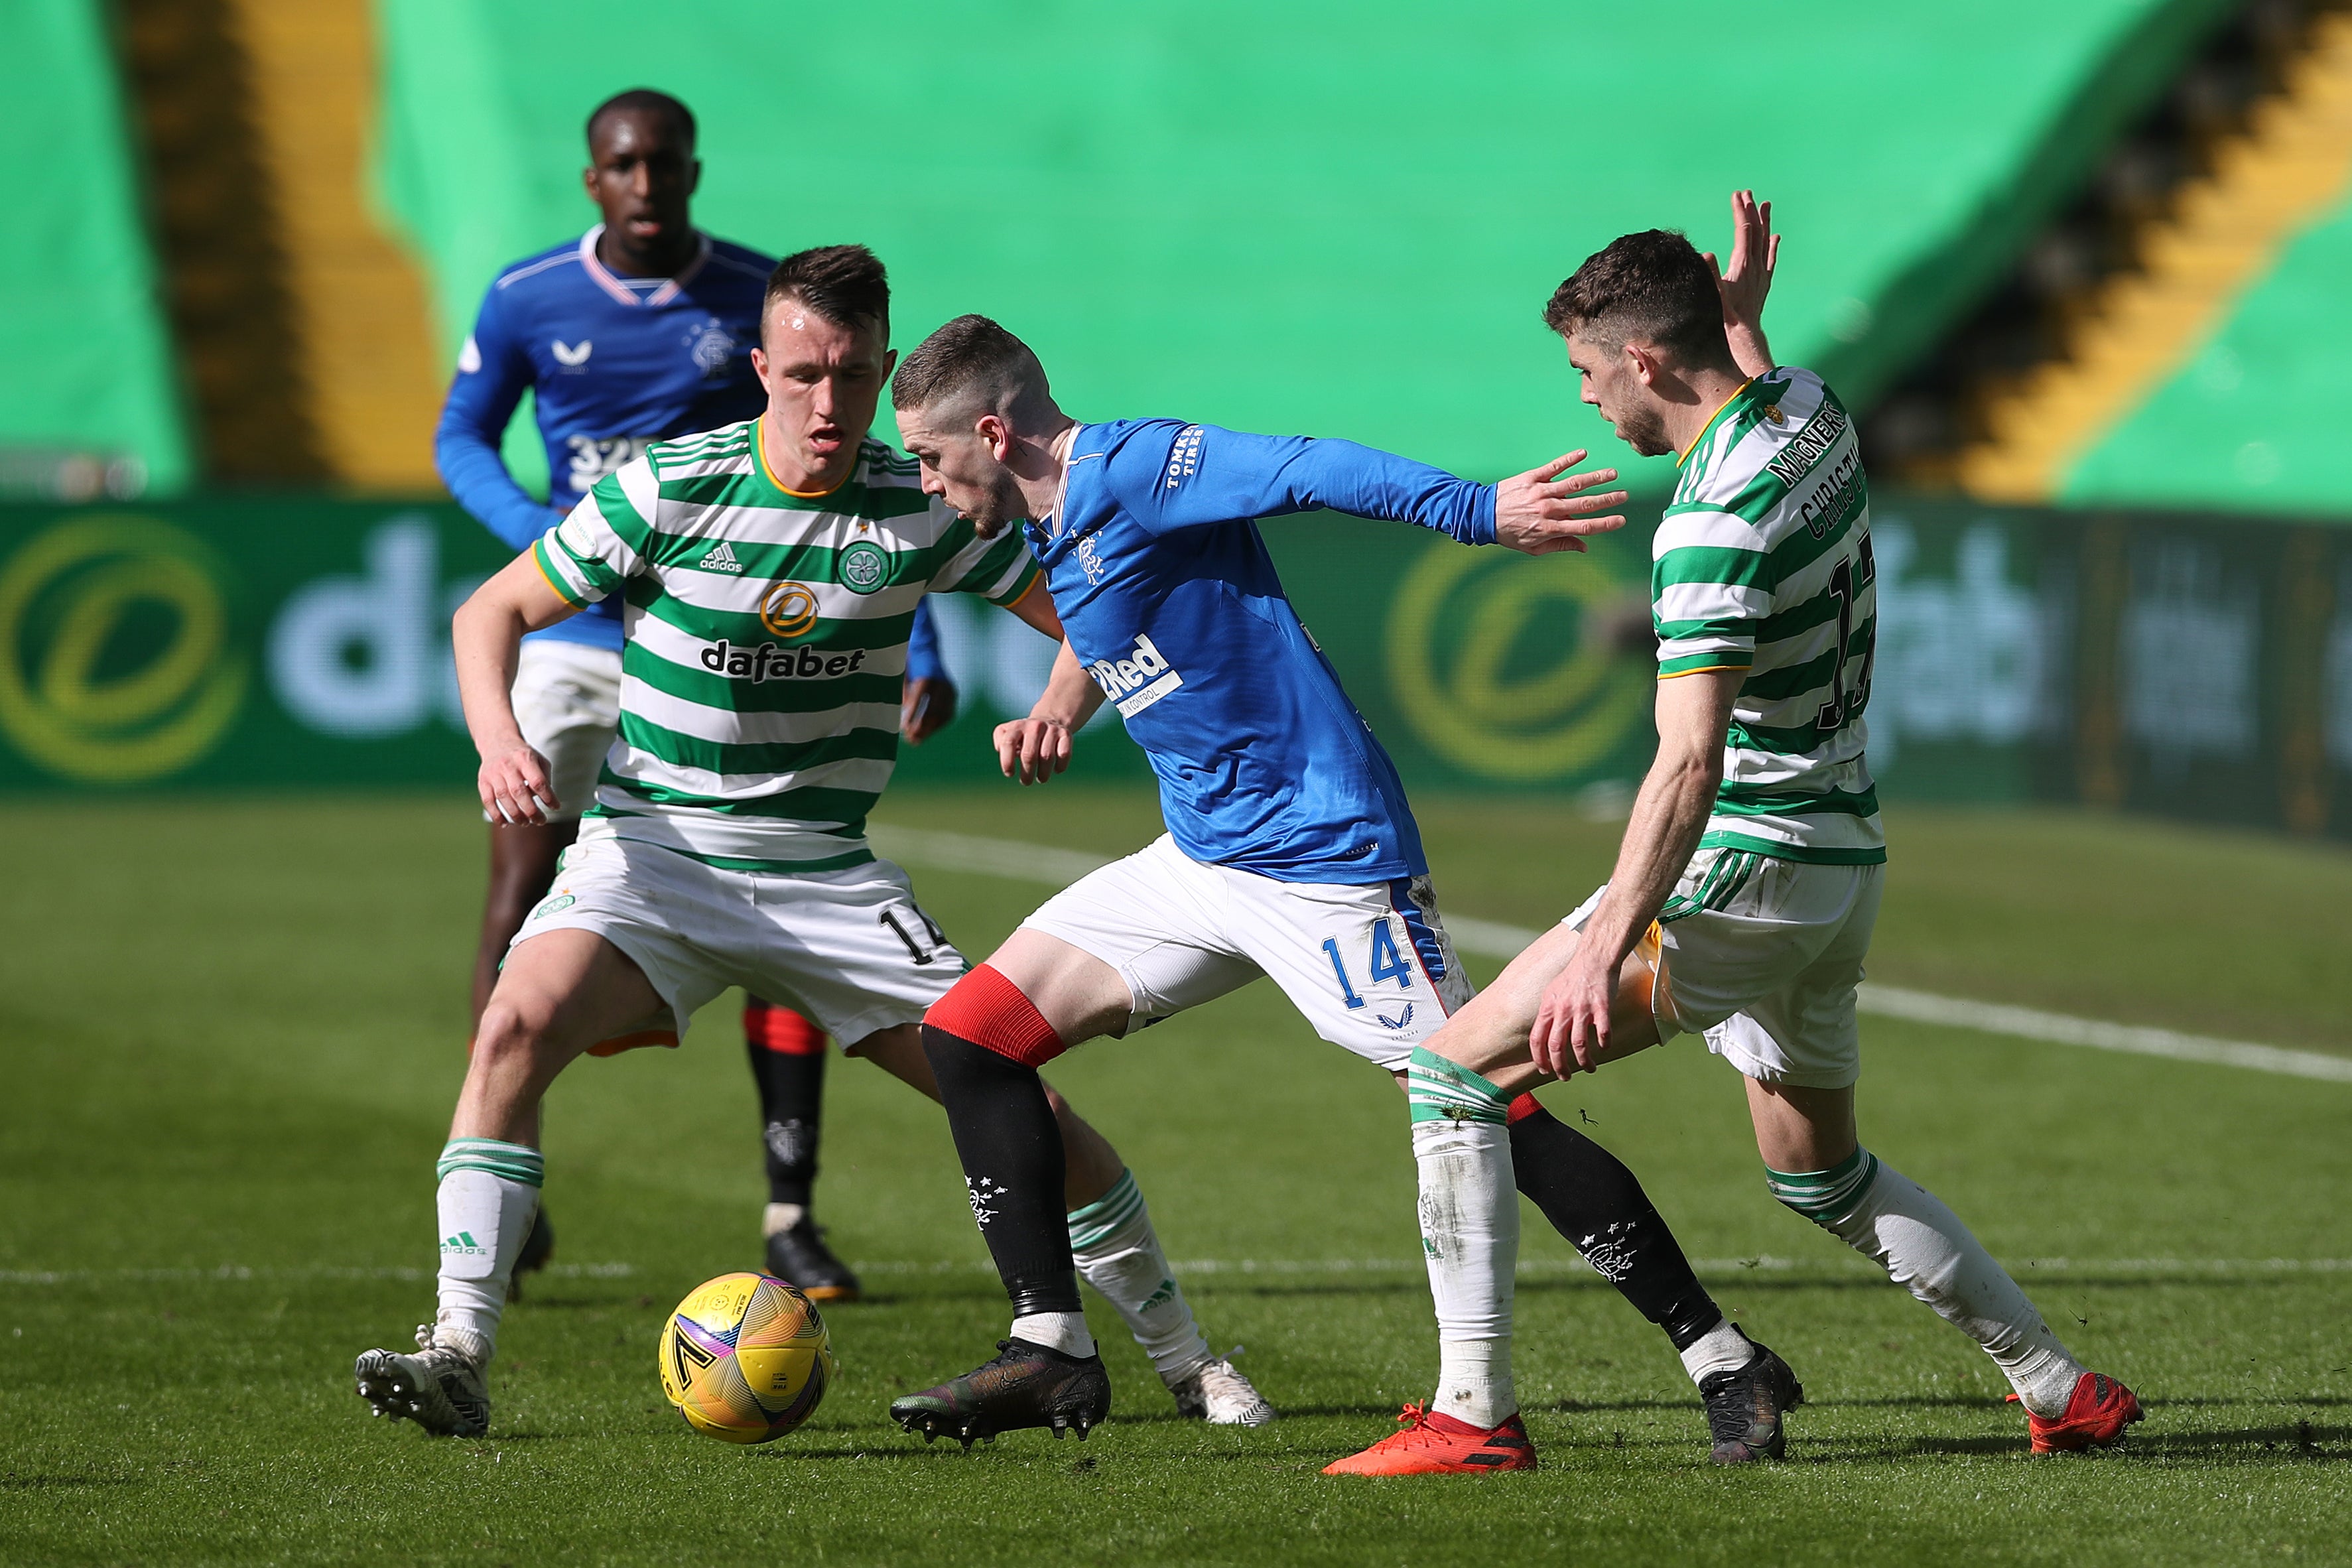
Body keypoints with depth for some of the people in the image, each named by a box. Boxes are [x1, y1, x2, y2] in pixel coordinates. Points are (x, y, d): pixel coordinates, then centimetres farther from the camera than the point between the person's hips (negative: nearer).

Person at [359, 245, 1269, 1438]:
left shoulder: (921, 509, -5)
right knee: (520, 1026, -29)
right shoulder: (668, 487, -9)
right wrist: (500, 742, -19)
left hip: (827, 876, 1)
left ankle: (1183, 1360, 16)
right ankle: (459, 1353, -27)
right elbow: (495, 610, 0)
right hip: (652, 849, -1)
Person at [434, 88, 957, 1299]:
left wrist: (919, 647, -8)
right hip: (572, 643, 0)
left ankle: (790, 1219, 3)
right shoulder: (527, 301, -3)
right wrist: (541, 535, -11)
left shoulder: (768, 303, -5)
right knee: (519, 915, -8)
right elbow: (461, 439, 10)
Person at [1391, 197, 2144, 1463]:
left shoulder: (1715, 524, -22)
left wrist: (1605, 952, -37)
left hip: (1743, 867, -10)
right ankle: (2060, 1391, 26)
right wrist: (1742, 310, 29)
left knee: (1457, 1062, -8)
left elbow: (1689, 764, -32)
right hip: (1842, 856, 10)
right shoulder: (1813, 413, 4)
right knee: (1819, 1171, 25)